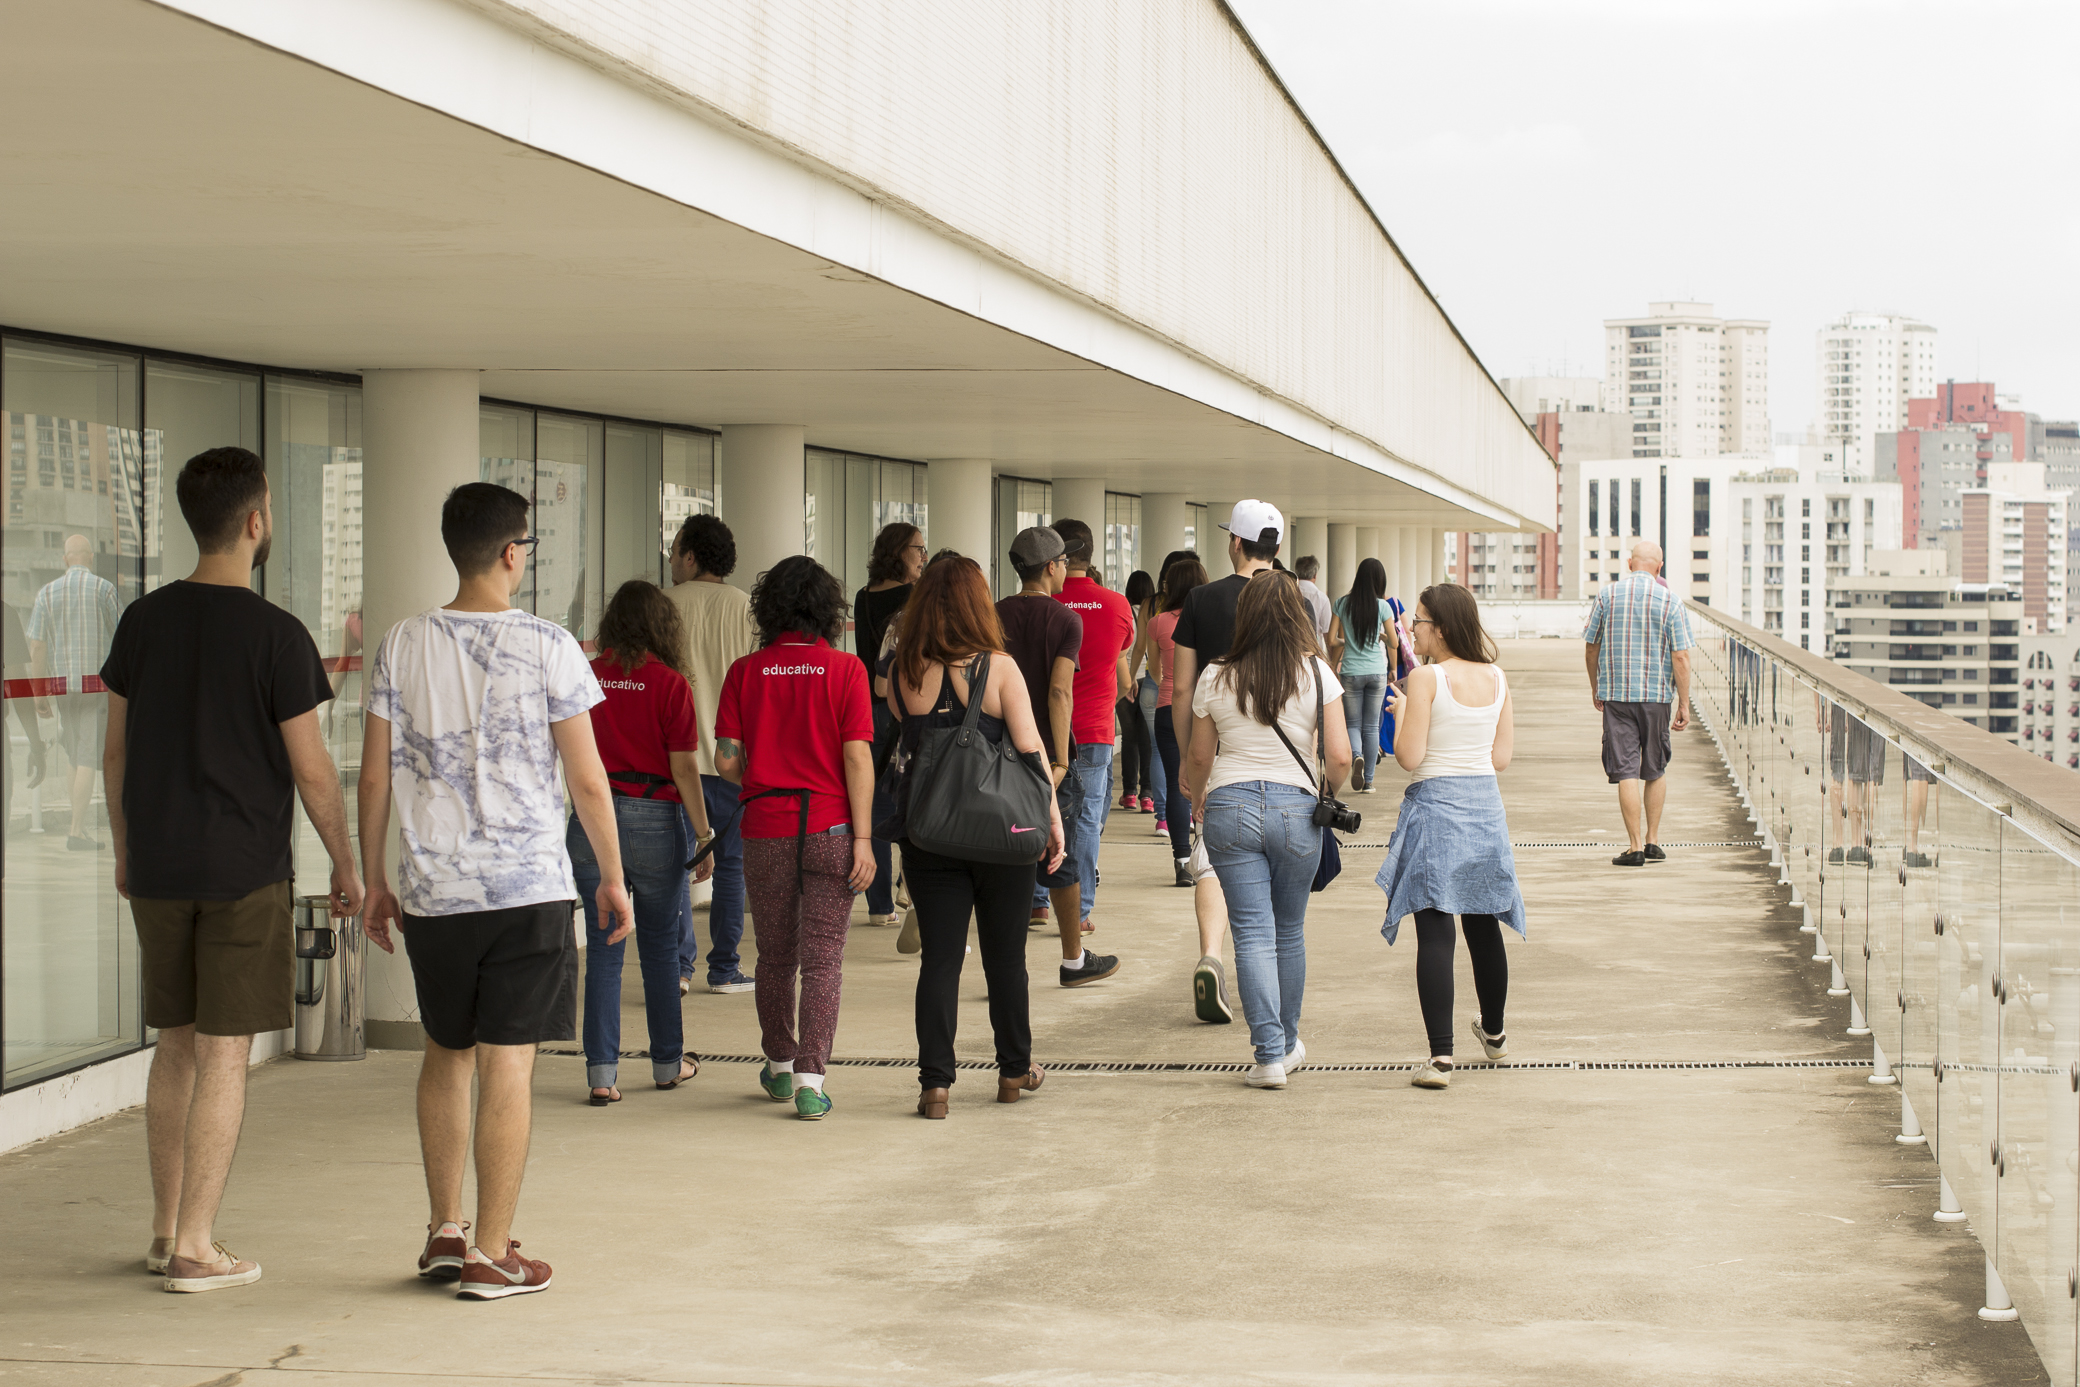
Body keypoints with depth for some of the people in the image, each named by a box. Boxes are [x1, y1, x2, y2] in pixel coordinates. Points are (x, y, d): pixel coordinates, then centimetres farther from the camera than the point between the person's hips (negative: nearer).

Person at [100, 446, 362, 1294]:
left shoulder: (144, 621, 3)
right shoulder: (276, 636, -12)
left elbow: (116, 753, 10)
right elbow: (311, 770, -9)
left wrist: (126, 851, 22)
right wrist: (346, 866, 2)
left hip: (157, 869, 5)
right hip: (244, 872, -5)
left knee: (175, 1044, 16)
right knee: (225, 1053, 0)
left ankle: (166, 1230, 23)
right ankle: (194, 1249, 1)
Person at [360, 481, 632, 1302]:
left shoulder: (402, 646, 2)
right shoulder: (546, 647, -7)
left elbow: (375, 778, 4)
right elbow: (587, 780, -5)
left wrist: (374, 880, 15)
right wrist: (613, 878, 6)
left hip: (431, 890, 4)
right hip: (527, 888, -4)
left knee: (447, 1052, 18)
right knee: (507, 1064, 0)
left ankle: (445, 1233, 23)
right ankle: (492, 1255, 3)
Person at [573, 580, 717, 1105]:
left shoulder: (585, 678, 0)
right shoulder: (669, 685, -9)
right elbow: (684, 768, -9)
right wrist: (703, 836, -2)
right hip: (654, 820, -2)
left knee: (602, 947, 5)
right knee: (660, 945, 13)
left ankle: (601, 1071, -1)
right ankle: (668, 1062, 25)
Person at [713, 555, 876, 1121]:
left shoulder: (745, 672, 0)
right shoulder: (844, 670, -5)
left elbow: (726, 759, -2)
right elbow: (857, 756, -9)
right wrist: (862, 838, -6)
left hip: (766, 827, 2)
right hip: (830, 826, -2)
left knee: (775, 957, 16)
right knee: (823, 960, 1)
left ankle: (780, 1068, 30)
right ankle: (810, 1081, -7)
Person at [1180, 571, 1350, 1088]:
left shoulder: (1215, 679, 1)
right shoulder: (1317, 674, -3)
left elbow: (1199, 756, 10)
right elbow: (1339, 758, -6)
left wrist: (1196, 797, 31)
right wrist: (1330, 791, 16)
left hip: (1230, 807, 0)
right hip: (1296, 808, 0)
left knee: (1253, 933, -1)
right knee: (1289, 931, 16)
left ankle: (1269, 1054, -9)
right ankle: (1288, 1044, 29)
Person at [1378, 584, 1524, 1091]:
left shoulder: (1426, 678, -13)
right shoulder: (1496, 678, 4)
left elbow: (1409, 757, -15)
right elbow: (1502, 756, 8)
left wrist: (1400, 712, 2)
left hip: (1435, 805, -6)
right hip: (1485, 803, 6)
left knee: (1435, 931, -6)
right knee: (1483, 925, 21)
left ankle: (1440, 1056, -13)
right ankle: (1493, 1032, 39)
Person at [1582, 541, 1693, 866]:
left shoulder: (1608, 595, -1)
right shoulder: (1670, 602, -5)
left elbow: (1591, 647, 6)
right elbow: (1681, 657, -8)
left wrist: (1596, 688, 20)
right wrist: (1684, 704, -2)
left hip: (1616, 695, 0)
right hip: (1656, 694, 0)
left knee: (1626, 772, -1)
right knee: (1655, 771, 16)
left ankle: (1635, 848, -4)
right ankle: (1652, 841, 20)